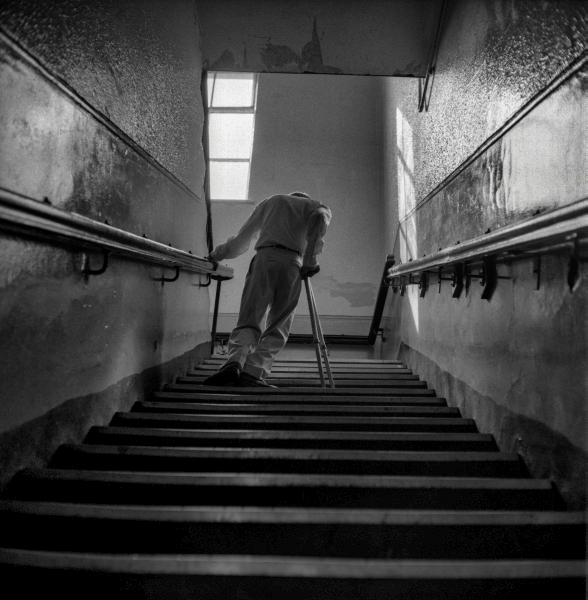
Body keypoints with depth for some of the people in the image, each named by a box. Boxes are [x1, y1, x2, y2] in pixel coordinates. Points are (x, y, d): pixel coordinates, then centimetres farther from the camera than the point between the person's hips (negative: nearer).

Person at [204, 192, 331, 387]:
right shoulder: (318, 207, 28)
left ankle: (235, 361, -27)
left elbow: (241, 238, 33)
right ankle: (252, 373, -11)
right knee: (278, 327, 3)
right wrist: (310, 260, -3)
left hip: (264, 258, 1)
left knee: (248, 321, -2)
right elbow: (319, 219, 0)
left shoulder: (270, 201, 34)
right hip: (292, 263, -1)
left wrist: (216, 255, 45)